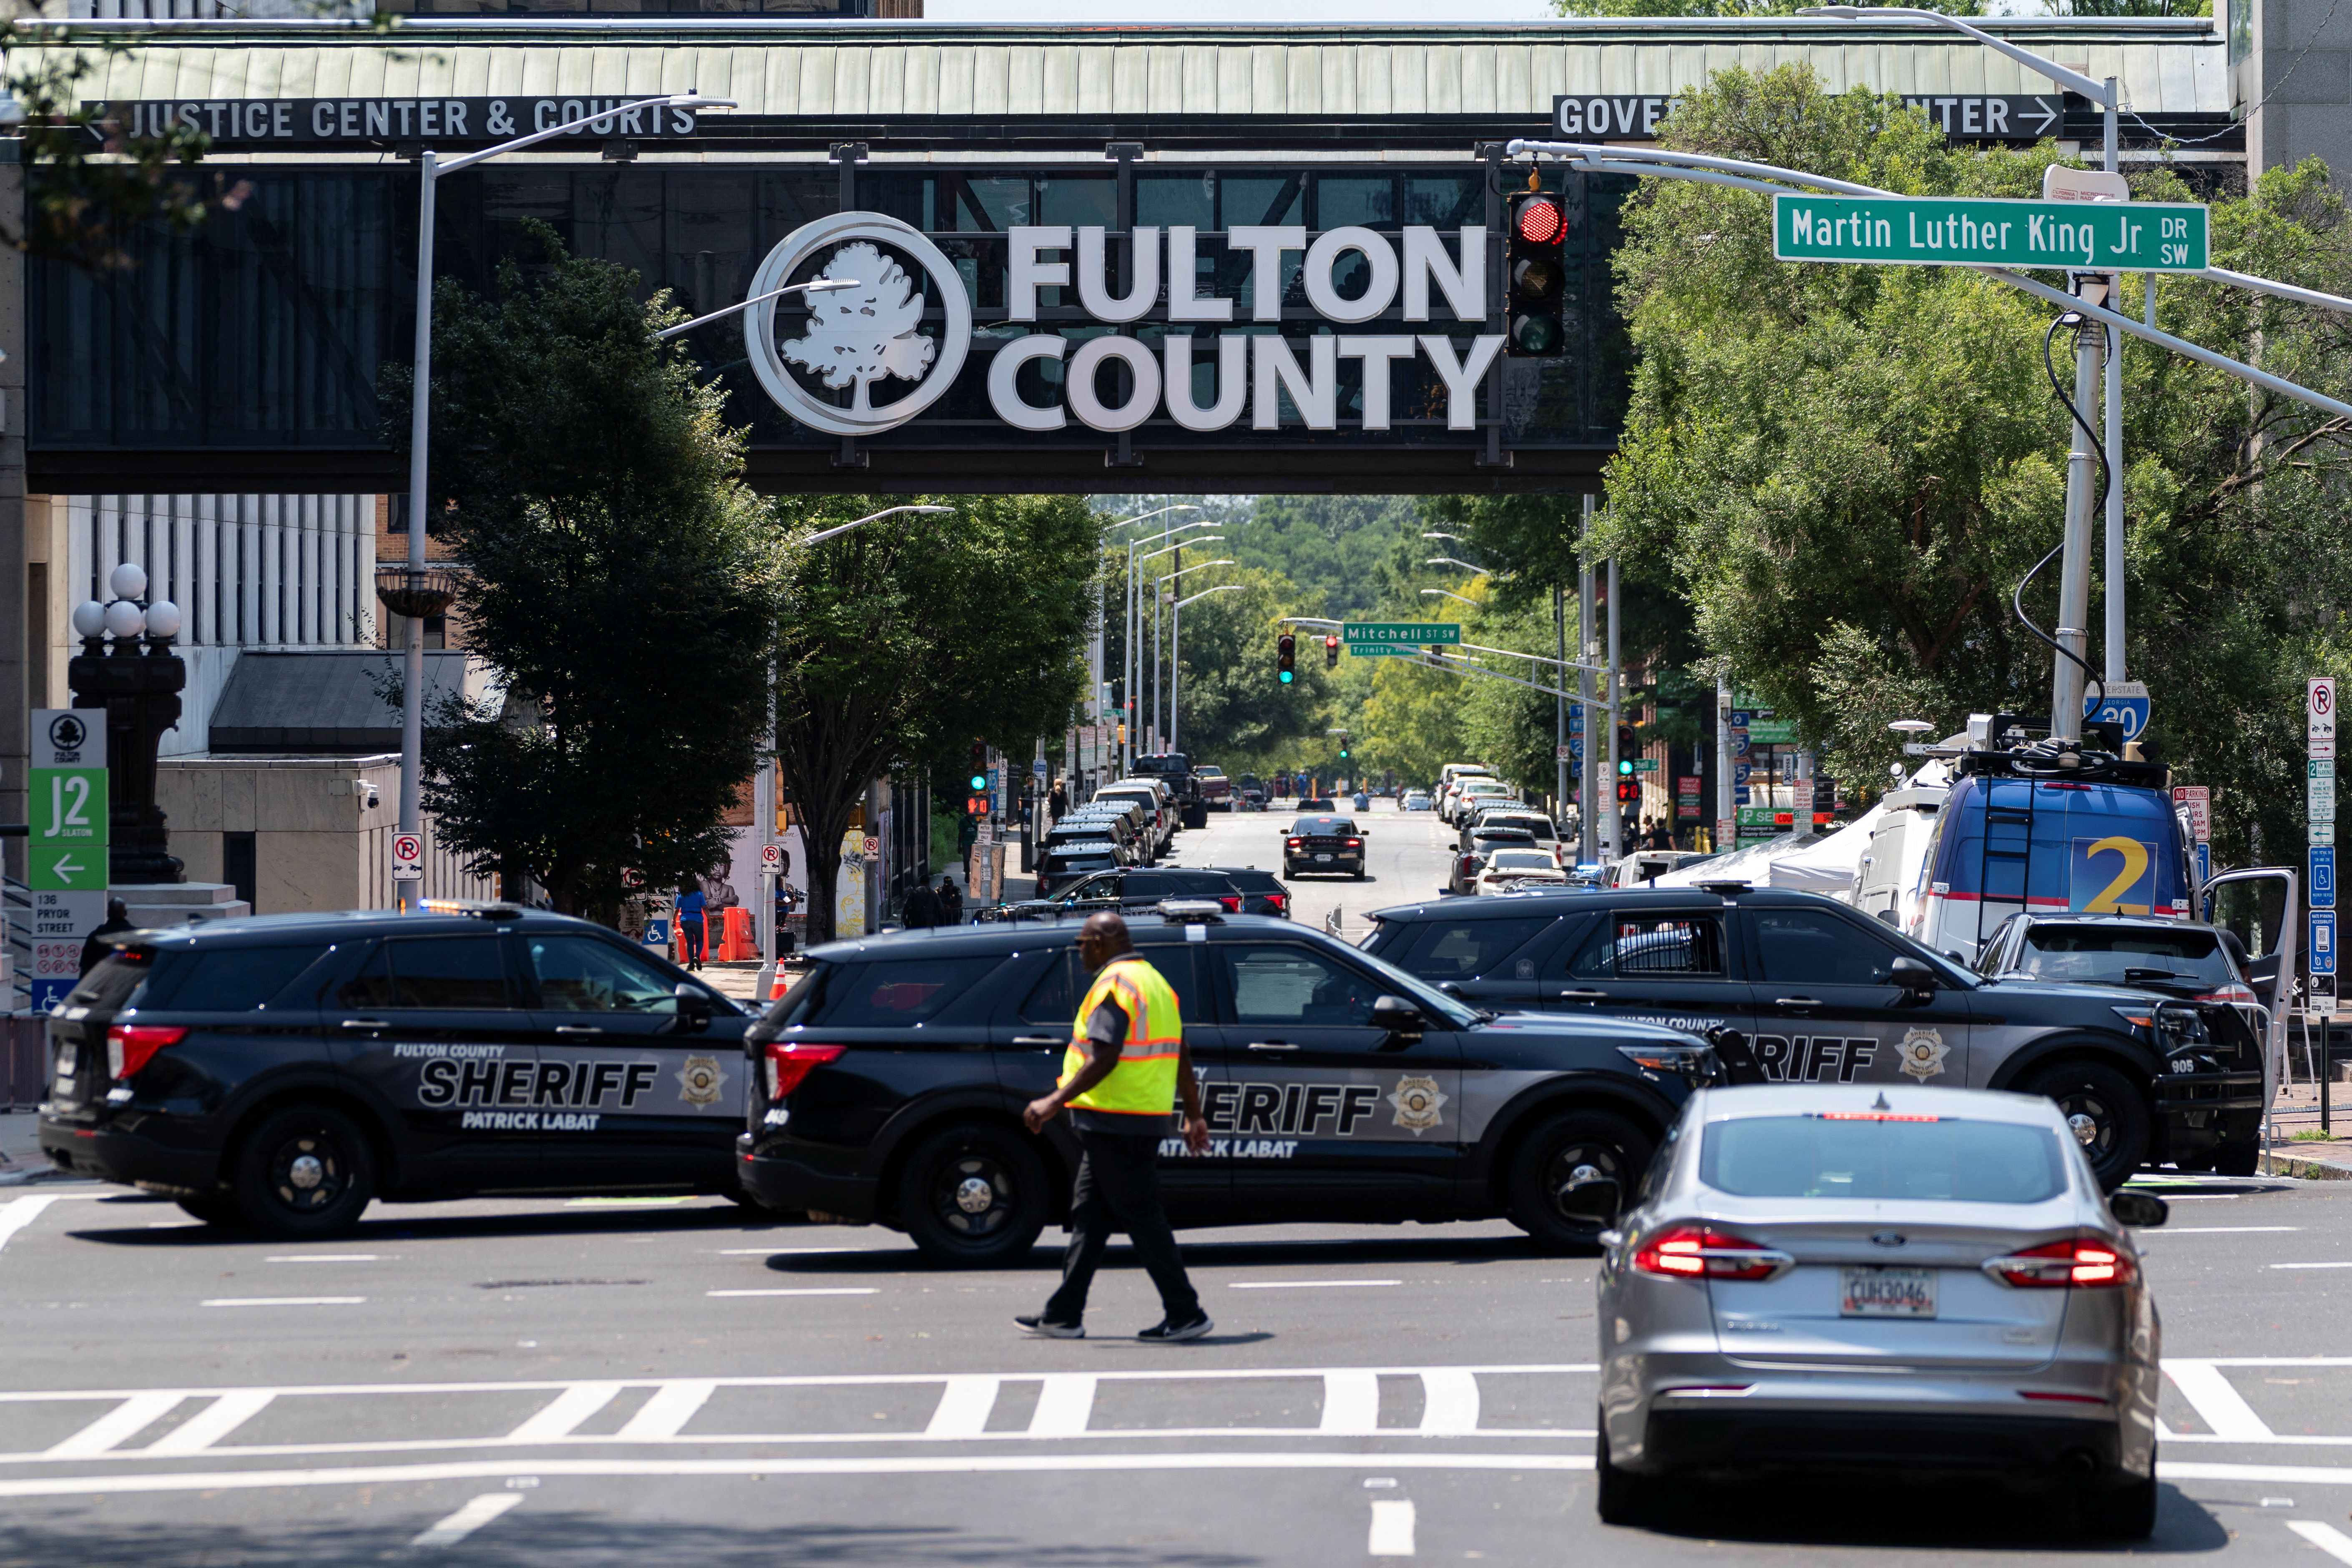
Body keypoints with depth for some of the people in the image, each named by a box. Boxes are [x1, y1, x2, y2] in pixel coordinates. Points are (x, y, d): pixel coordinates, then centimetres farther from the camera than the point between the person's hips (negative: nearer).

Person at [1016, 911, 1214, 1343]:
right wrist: (1195, 1117, 21)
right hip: (1148, 1120, 10)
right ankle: (1064, 1316, 15)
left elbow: (1104, 1059, -24)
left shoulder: (1114, 986, -15)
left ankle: (1186, 1315, -4)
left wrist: (1056, 1101, -23)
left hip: (1116, 1122, -10)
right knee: (1090, 1215, 13)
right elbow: (1182, 1061, 18)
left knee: (1140, 1217, -5)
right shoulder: (1156, 982, 16)